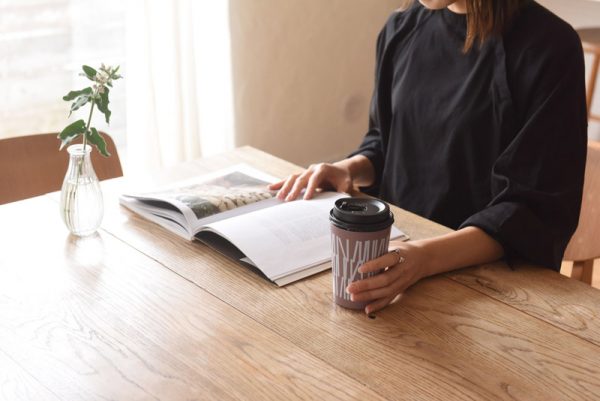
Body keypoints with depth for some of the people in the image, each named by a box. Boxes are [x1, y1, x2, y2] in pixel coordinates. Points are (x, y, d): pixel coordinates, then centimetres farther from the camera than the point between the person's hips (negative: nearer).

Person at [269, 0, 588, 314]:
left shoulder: (547, 48, -15)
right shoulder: (403, 30, 4)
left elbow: (537, 210, -18)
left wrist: (428, 256, -31)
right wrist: (351, 168, -3)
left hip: (490, 276, -5)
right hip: (397, 246, 5)